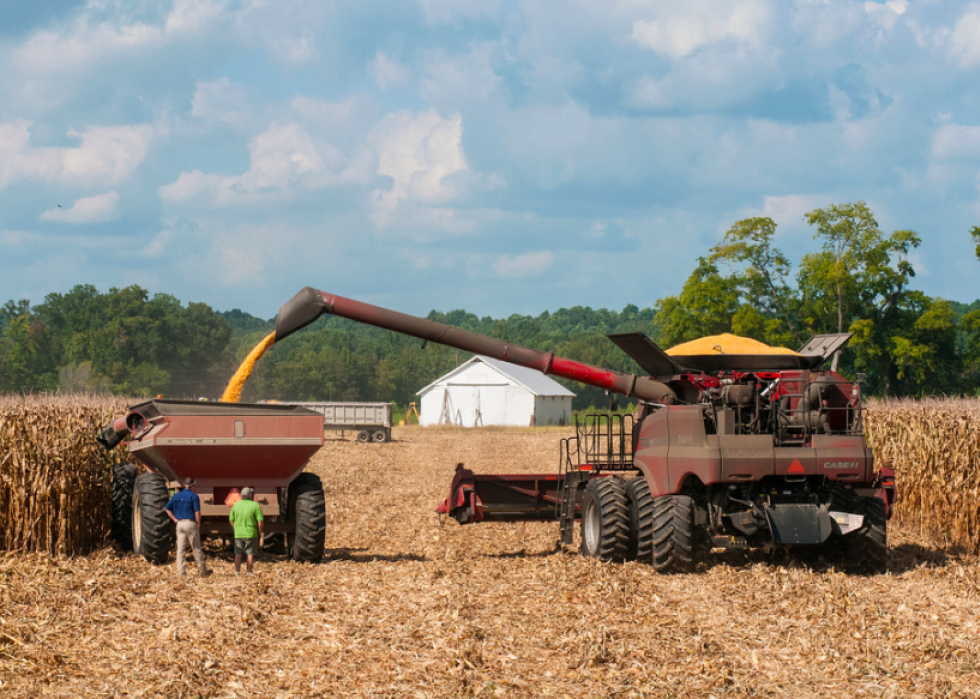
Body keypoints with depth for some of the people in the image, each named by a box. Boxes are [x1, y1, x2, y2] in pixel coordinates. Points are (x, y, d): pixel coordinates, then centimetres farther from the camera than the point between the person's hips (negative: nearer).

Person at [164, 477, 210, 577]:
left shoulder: (176, 495, 9)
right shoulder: (193, 496, -8)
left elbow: (167, 508, 10)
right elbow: (197, 512, -14)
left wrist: (175, 519, 9)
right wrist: (198, 524, -2)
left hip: (180, 524, 5)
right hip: (191, 523, -5)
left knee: (180, 549, 5)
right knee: (196, 548, 4)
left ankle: (181, 572, 2)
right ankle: (203, 571, 13)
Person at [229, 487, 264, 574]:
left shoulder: (236, 505, 0)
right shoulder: (255, 505, -9)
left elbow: (231, 519, 6)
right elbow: (260, 520, -11)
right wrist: (260, 531, 2)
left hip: (238, 534, 3)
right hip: (251, 534, -3)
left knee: (238, 554, 10)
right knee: (250, 554, 6)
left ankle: (237, 572, 10)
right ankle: (249, 572, 7)